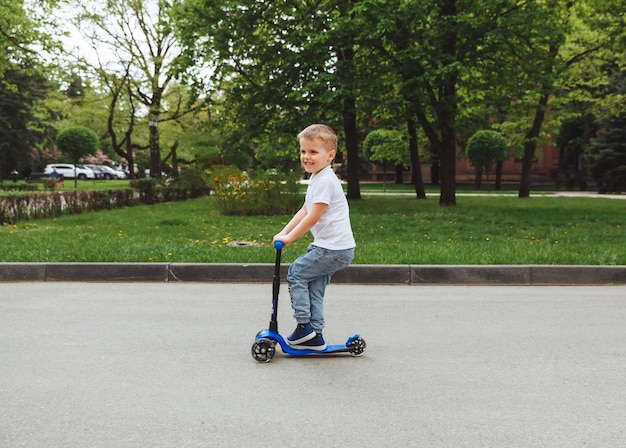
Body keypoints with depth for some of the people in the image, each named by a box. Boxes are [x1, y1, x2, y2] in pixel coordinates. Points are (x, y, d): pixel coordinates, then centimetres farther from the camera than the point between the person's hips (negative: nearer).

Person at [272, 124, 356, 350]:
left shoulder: (325, 181, -17)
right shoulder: (317, 179, 15)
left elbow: (313, 217, -20)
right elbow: (304, 211, 18)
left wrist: (289, 238, -11)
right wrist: (283, 233, 12)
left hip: (333, 248, -10)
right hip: (336, 248, 10)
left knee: (296, 272, -2)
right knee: (314, 290, 12)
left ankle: (304, 326, 3)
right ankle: (315, 336, 18)